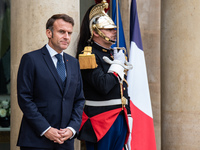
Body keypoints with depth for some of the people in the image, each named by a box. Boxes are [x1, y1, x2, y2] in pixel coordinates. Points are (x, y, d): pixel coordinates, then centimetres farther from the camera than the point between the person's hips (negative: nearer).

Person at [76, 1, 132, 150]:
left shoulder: (116, 53, 17)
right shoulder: (89, 55, -10)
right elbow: (103, 86, -23)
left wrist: (127, 114, 17)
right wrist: (117, 64, -11)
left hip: (120, 118, 8)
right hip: (101, 119, -8)